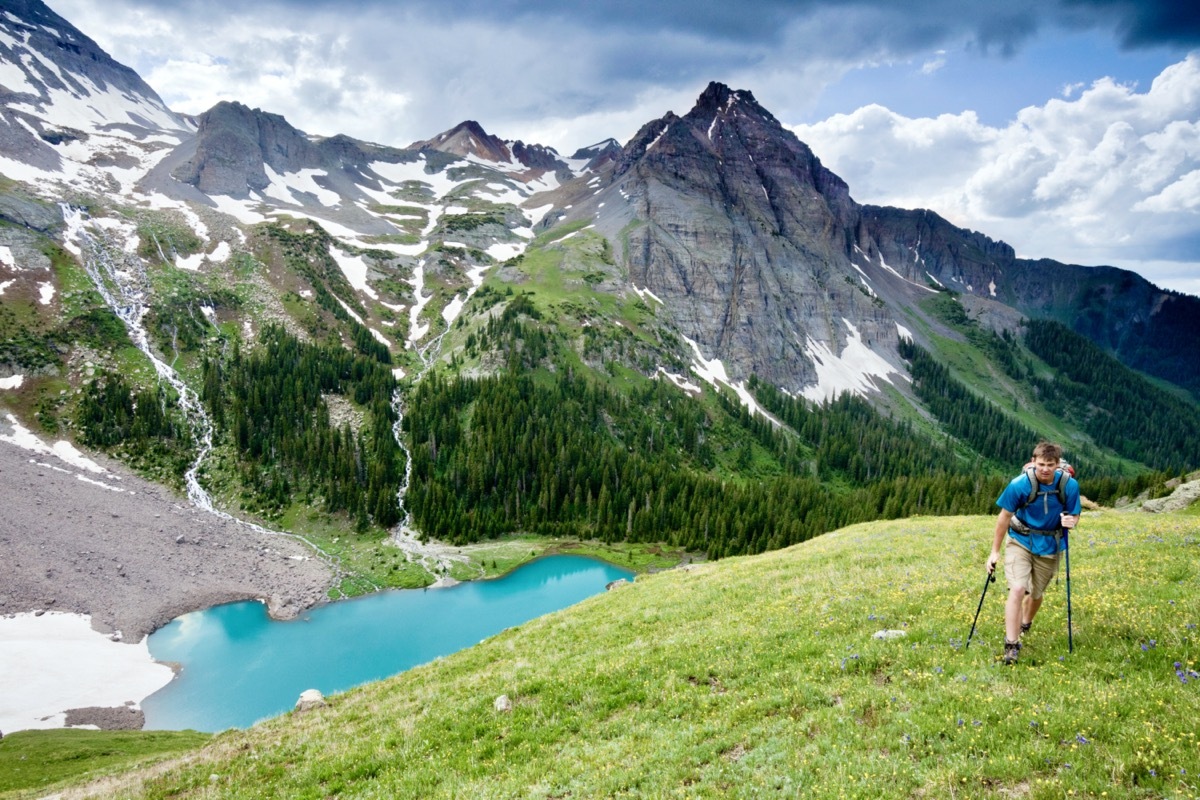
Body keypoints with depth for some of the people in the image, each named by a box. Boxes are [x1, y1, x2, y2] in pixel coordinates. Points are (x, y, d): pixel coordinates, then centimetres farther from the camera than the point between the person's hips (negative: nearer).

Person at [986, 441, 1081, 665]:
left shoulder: (1069, 486, -14)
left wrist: (1071, 521, -26)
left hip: (1049, 546, 2)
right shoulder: (1019, 484, -20)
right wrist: (995, 551, -5)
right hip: (1020, 542, -2)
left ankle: (1024, 625, 47)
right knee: (1017, 589, -19)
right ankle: (1011, 646, -14)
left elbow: (1074, 516, 0)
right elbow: (1004, 517, -9)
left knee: (1036, 594, 16)